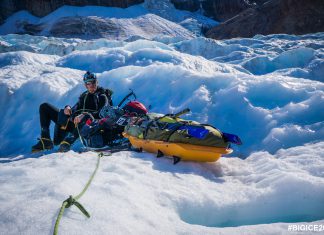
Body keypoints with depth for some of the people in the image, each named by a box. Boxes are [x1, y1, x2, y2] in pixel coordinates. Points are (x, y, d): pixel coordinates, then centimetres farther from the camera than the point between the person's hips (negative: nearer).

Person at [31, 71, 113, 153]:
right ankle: (45, 141, -11)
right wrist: (68, 108, -5)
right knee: (44, 107, 4)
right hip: (72, 121, 7)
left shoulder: (102, 96, 6)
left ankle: (68, 141, -52)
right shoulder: (84, 95, 26)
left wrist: (84, 115, -31)